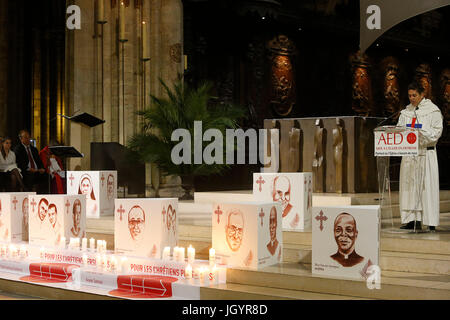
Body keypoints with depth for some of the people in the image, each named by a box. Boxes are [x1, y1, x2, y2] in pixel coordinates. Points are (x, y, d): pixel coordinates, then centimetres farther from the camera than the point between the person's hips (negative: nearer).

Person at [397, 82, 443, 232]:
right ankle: (411, 220, 6)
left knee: (427, 186, -5)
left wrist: (422, 132, -22)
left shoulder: (432, 110, 0)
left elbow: (437, 131, -7)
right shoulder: (406, 111, 15)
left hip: (426, 153, -5)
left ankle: (430, 222, -3)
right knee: (409, 185, 2)